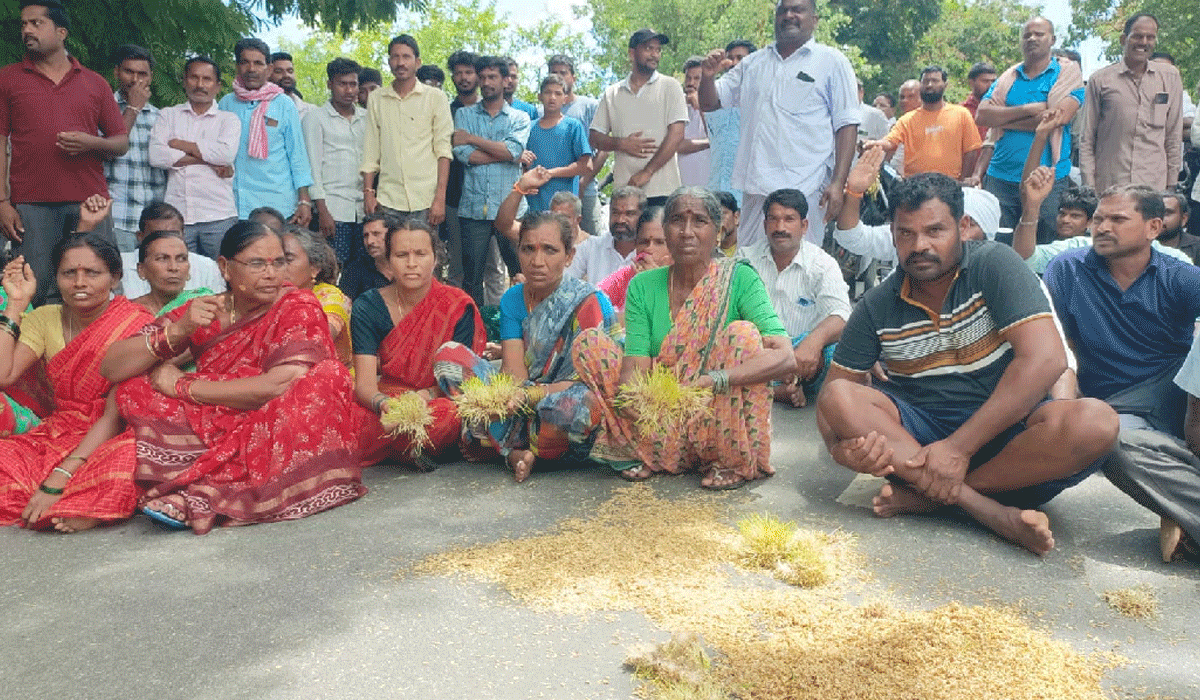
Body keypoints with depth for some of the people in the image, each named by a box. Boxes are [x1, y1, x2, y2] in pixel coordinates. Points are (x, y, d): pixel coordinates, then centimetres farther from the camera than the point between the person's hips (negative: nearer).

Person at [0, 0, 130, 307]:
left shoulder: (95, 83, 14)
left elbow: (122, 142, 14)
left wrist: (91, 143, -8)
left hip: (90, 201, 1)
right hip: (31, 205, -1)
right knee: (35, 292, -2)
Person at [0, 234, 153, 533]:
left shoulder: (135, 325, -12)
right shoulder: (45, 318, 7)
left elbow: (116, 416, -16)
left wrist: (60, 477, -24)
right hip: (55, 437, 4)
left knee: (126, 459, -39)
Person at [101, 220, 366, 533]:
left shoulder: (299, 308, -5)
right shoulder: (202, 311, 3)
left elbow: (280, 386, -21)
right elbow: (110, 368, -1)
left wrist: (182, 386, -10)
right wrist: (178, 331, -18)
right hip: (219, 436, 3)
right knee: (135, 388, -7)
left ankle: (198, 497, -29)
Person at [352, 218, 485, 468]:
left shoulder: (458, 305, -5)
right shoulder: (367, 307, -2)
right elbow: (364, 384, -10)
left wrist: (427, 395, -28)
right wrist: (384, 404, -33)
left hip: (434, 405, -1)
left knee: (451, 413, -37)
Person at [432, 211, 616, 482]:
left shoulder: (591, 303, -9)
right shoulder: (512, 299, 6)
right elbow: (514, 375, -5)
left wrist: (528, 396, -29)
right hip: (523, 410, 5)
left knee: (586, 402, -40)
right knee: (448, 354, -9)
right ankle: (516, 451, -18)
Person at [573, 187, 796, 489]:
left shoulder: (739, 279, -9)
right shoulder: (643, 286, 0)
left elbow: (785, 358, -22)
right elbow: (636, 364, -8)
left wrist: (712, 381, -36)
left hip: (717, 425, -2)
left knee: (743, 332, -25)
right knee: (588, 342, -8)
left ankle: (734, 461, -10)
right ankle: (647, 454, -1)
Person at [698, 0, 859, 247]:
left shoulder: (832, 62, 4)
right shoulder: (753, 63, 17)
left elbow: (847, 124, -1)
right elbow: (709, 103, 20)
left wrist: (838, 182, -12)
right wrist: (708, 76, -3)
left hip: (806, 189, -4)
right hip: (756, 188, 4)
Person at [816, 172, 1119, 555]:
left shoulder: (993, 264, -9)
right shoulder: (877, 307, 0)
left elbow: (1044, 359, -20)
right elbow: (834, 391, 1)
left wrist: (959, 446, -26)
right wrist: (842, 444, -25)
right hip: (916, 429, 2)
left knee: (1094, 422, -31)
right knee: (838, 399, -25)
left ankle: (927, 496, -23)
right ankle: (994, 512, -30)